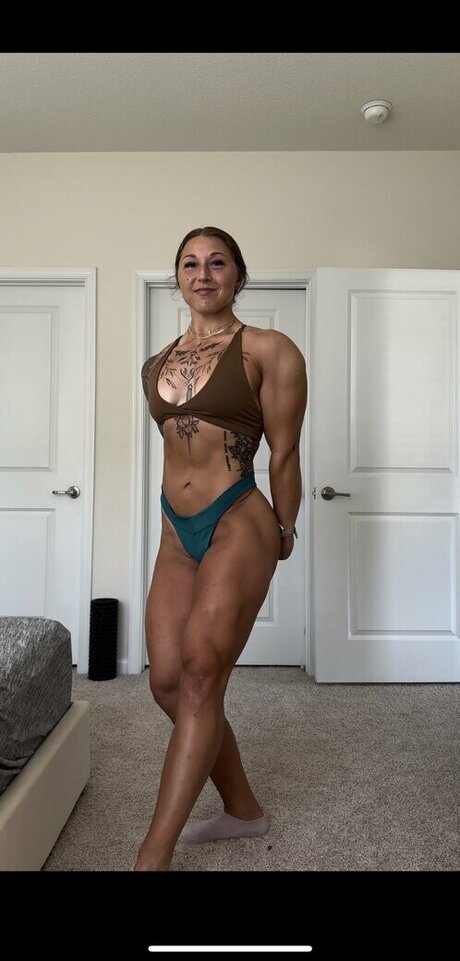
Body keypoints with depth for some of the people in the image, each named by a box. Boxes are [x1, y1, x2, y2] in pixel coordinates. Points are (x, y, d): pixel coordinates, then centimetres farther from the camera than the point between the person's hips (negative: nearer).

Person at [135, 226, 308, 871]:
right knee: (167, 683, 7)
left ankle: (153, 857, 5)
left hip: (237, 526, -6)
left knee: (198, 679, -9)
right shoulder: (156, 365, 12)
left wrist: (282, 533, 5)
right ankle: (243, 810, 28)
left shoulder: (268, 351, -5)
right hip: (176, 532, 7)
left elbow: (284, 453, -3)